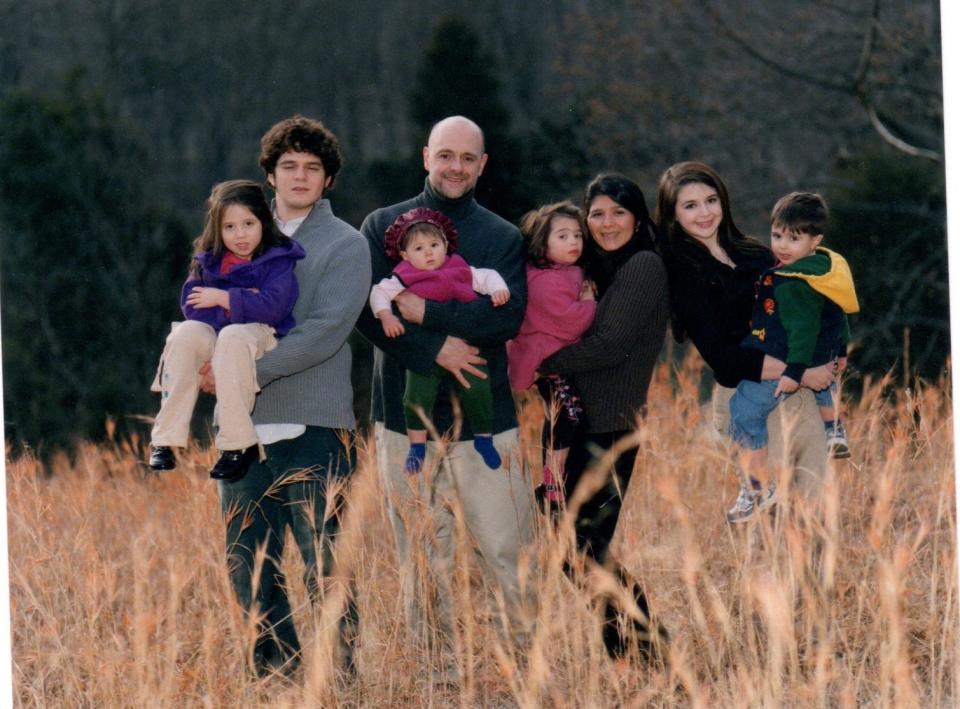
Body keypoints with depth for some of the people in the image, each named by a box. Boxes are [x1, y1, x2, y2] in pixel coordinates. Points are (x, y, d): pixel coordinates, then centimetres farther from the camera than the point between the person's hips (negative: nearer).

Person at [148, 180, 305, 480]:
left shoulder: (278, 260, -5)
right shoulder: (209, 260, 9)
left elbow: (273, 307, -19)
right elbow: (191, 305, -2)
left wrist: (223, 298, -16)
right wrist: (243, 301, -13)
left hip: (260, 336, -4)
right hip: (214, 335, 4)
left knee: (232, 337, -37)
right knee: (185, 333, -27)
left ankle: (237, 443, -34)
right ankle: (166, 439, -28)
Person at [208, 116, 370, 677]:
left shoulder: (345, 245, 0)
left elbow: (324, 331, -13)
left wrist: (249, 372, -19)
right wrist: (210, 361, -1)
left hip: (313, 425, -5)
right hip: (246, 423, 5)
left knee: (322, 567, -5)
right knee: (249, 566, 6)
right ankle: (276, 670, 16)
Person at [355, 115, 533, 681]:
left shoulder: (503, 237, 11)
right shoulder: (383, 227, 10)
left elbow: (509, 315, -6)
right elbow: (368, 312, -3)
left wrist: (426, 313, -13)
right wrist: (435, 350, -14)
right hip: (405, 415, 0)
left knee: (510, 550, -8)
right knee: (422, 560, -1)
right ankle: (436, 667, 5)